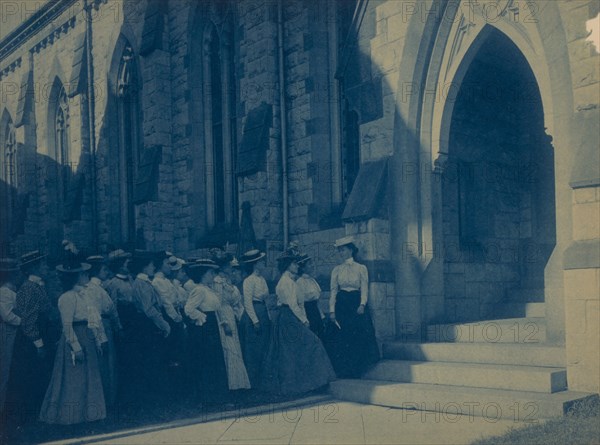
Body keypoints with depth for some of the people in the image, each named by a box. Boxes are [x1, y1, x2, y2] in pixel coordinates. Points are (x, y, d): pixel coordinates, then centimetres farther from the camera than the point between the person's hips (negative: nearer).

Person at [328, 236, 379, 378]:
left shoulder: (361, 268, 3)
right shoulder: (337, 270, 7)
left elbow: (364, 289, -1)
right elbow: (333, 291, 5)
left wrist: (362, 305, -17)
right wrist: (332, 310, -4)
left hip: (356, 304, -1)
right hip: (341, 305, 1)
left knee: (359, 337, -3)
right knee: (342, 338, 0)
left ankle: (357, 370, 8)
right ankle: (343, 371, 7)